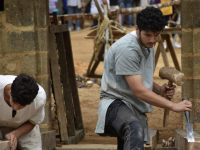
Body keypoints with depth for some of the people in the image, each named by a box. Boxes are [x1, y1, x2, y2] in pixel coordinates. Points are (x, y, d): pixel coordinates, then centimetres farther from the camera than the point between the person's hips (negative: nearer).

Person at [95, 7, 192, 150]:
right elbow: (139, 90, -22)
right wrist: (173, 106, -19)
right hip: (116, 103, -10)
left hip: (136, 108, 10)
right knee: (135, 129, -39)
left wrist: (160, 90, 1)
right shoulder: (127, 49, -18)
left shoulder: (148, 45, 13)